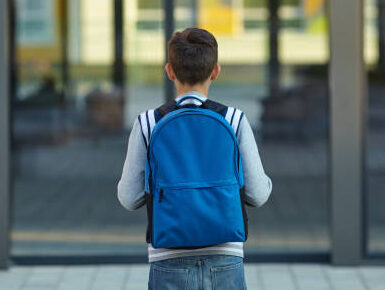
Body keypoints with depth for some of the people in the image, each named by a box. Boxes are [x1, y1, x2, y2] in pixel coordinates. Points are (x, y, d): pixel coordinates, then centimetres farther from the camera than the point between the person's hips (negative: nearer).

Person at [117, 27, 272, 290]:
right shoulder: (234, 120, -3)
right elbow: (257, 194, -1)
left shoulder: (148, 124, -3)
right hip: (225, 263, 0)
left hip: (169, 261, 0)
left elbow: (130, 198, 0)